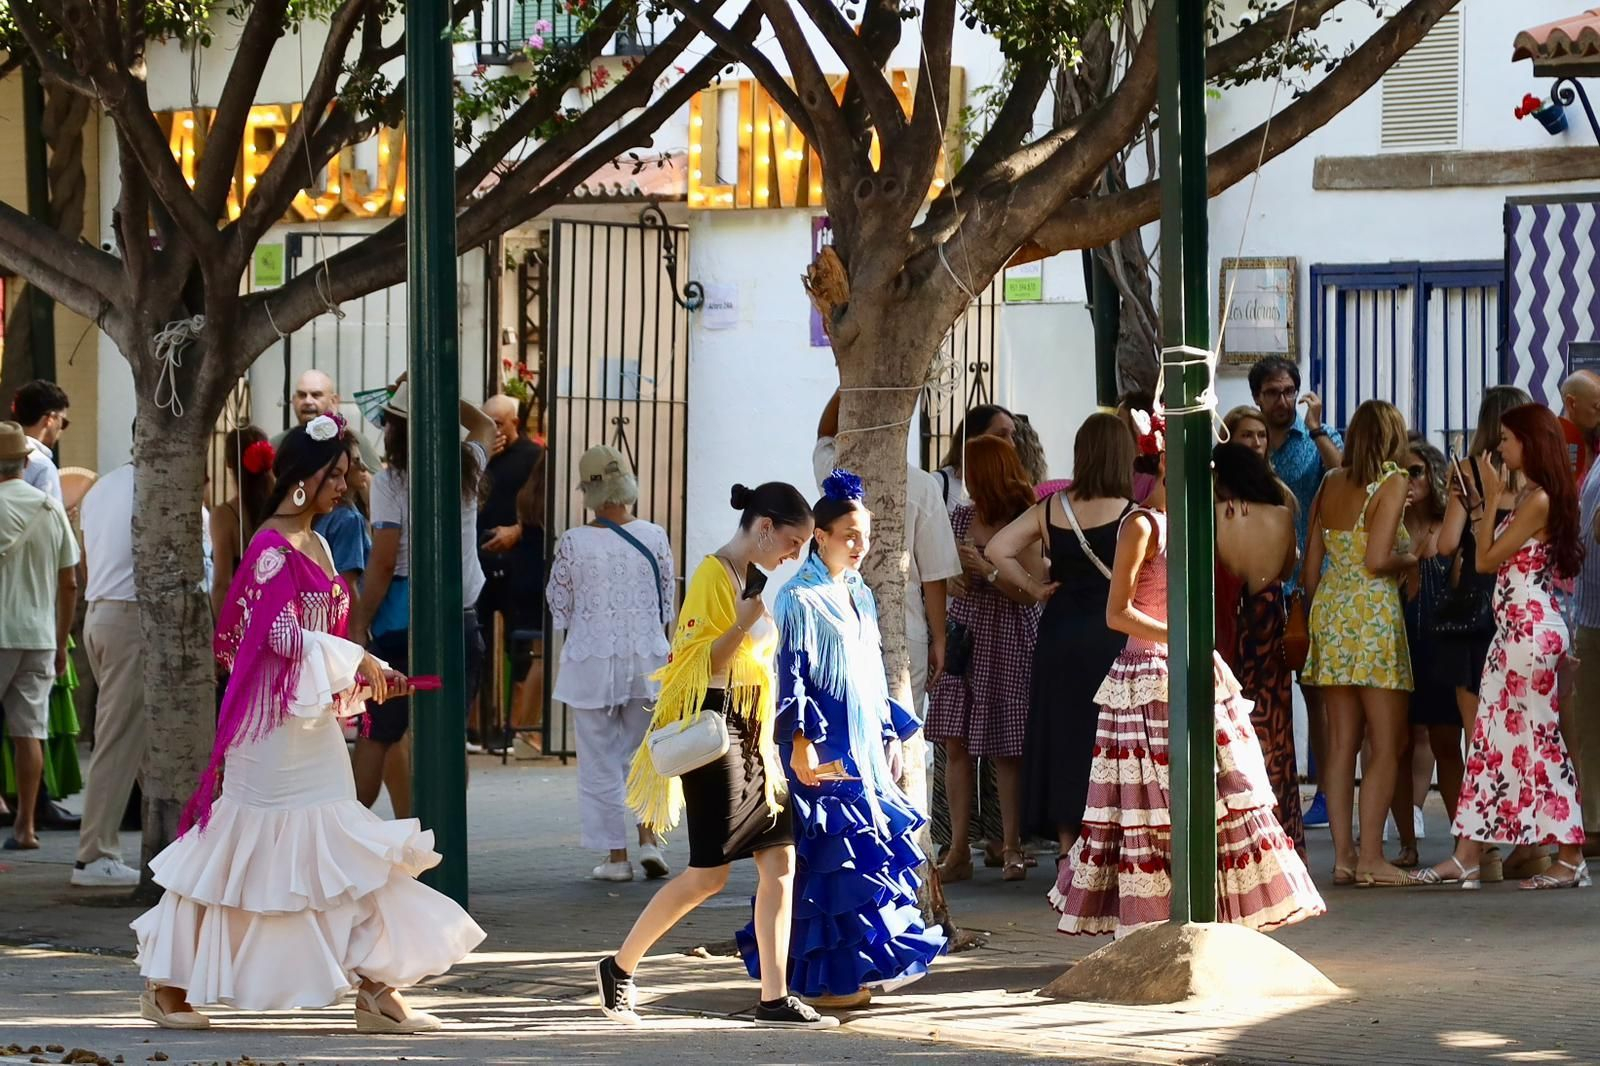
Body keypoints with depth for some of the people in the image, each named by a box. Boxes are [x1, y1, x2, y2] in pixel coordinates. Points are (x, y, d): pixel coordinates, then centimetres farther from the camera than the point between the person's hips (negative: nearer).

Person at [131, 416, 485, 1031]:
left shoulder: (315, 546, 15)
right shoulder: (272, 547, -13)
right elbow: (282, 634, -21)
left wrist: (365, 676, 13)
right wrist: (357, 661, -21)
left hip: (313, 721, 9)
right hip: (274, 723, -9)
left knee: (343, 854, 6)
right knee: (232, 851, -3)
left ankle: (375, 990, 8)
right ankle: (166, 986, 7)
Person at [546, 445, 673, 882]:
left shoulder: (574, 543, -11)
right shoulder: (653, 537, -5)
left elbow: (559, 606, -1)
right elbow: (668, 600, 4)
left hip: (591, 658, -2)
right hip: (647, 657, 2)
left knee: (601, 763, 7)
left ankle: (616, 857, 8)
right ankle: (649, 841, 3)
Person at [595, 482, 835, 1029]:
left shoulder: (752, 576, 15)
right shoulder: (713, 575, -12)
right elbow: (697, 666, -15)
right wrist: (743, 625, -30)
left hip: (751, 732, 9)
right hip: (716, 726, -9)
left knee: (780, 861, 1)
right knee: (709, 874, -6)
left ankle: (774, 996, 3)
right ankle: (619, 968, 8)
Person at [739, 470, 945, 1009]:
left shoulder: (860, 597, 16)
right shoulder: (800, 599, -9)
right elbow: (790, 675, -14)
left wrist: (891, 735, 21)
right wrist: (801, 742, -21)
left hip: (864, 747, 9)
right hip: (824, 753, -8)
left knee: (872, 853, 8)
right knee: (832, 859, -8)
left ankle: (854, 970, 14)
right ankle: (823, 978, -4)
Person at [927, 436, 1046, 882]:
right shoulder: (961, 518, 8)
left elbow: (1030, 593, -12)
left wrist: (986, 569, -19)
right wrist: (949, 582, -4)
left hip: (1007, 643, -5)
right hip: (961, 637, 5)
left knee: (1005, 749, 1)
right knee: (955, 743, 0)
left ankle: (1011, 847, 11)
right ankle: (959, 849, 2)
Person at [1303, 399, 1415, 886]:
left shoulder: (1329, 485, 10)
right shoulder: (1391, 483, -7)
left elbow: (1310, 569, 12)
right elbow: (1378, 560, -17)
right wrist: (1411, 558, 2)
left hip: (1329, 609, 6)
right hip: (1374, 610, -6)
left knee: (1341, 743, 8)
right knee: (1387, 744, -1)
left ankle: (1342, 855, 7)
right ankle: (1370, 857, -6)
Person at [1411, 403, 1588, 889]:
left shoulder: (1538, 499, -15)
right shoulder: (1529, 496, 14)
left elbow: (1486, 559, -13)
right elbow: (1493, 556, 14)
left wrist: (1490, 496, -10)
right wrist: (1476, 504, 14)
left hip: (1533, 629, -10)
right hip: (1515, 630, 10)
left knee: (1539, 738, -5)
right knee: (1488, 738, 8)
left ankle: (1571, 859, 1)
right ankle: (1467, 857, 9)